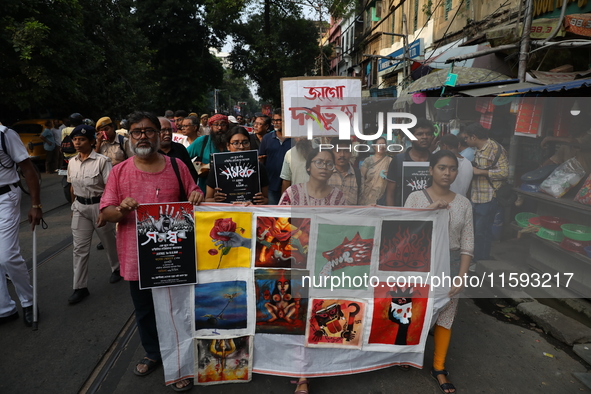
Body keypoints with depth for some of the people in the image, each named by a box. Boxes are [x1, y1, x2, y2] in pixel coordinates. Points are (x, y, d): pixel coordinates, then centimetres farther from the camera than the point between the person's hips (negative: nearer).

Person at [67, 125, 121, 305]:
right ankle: (80, 288, 11)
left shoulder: (102, 161, -13)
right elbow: (72, 187, 16)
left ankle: (116, 269, 39)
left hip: (98, 205, -5)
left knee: (109, 242, 13)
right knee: (79, 248, 4)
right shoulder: (72, 162, 5)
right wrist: (73, 207, 18)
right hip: (80, 207, 5)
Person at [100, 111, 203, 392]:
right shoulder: (119, 172, 0)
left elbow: (193, 200, 5)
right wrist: (121, 210, -22)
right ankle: (153, 353, 45)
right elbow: (105, 213, 0)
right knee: (144, 311, 20)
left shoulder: (176, 166, -1)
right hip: (137, 257, 2)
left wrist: (198, 198, -19)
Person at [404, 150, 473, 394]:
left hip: (450, 266, 2)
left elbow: (467, 245, 1)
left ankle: (439, 368, 29)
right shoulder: (416, 197, -6)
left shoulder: (463, 203, 1)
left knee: (445, 317, 11)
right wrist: (430, 209, -23)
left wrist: (461, 277, -5)